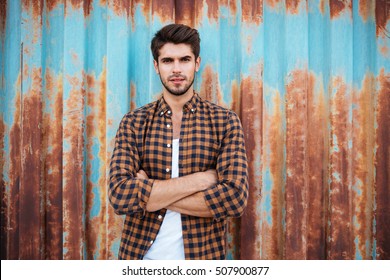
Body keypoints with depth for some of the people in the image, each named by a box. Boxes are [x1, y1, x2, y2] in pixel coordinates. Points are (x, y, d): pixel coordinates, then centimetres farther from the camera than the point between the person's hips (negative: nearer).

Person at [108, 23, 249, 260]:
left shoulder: (225, 121, -6)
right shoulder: (133, 123, -3)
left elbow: (235, 198, -18)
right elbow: (120, 195, -16)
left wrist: (149, 193, -16)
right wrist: (200, 179, -20)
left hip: (202, 253, -1)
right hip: (141, 252, 1)